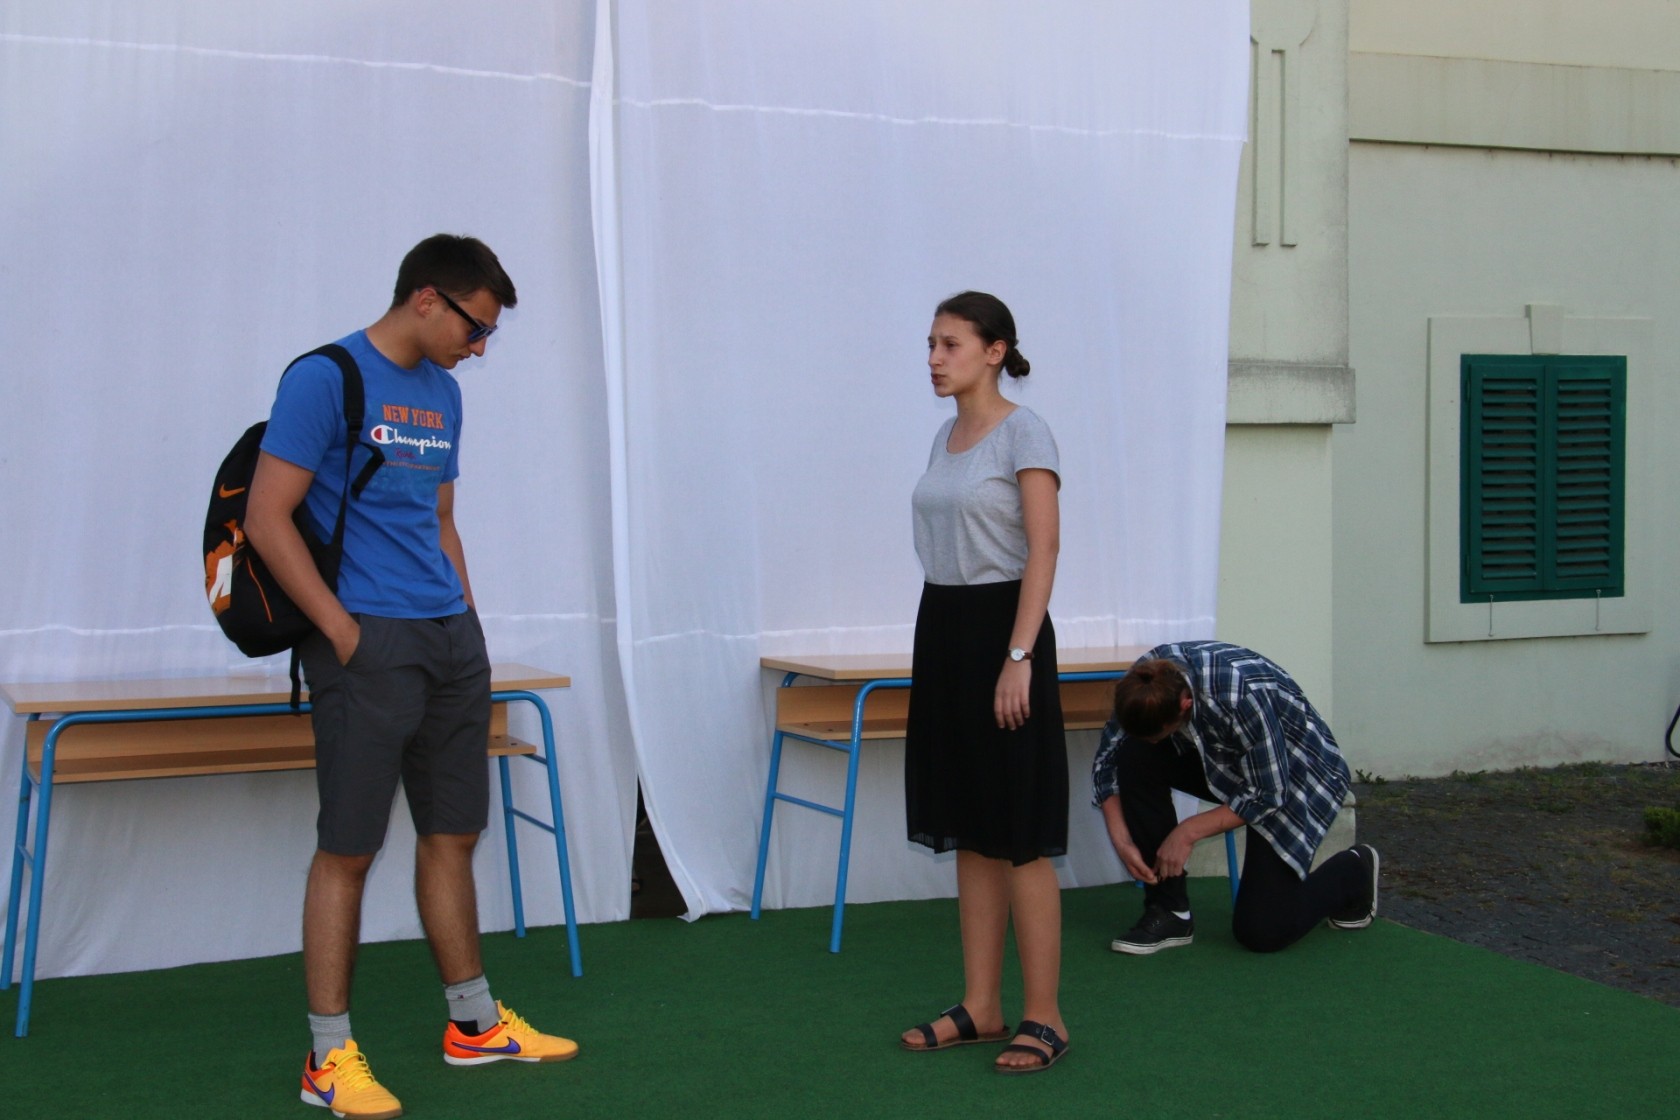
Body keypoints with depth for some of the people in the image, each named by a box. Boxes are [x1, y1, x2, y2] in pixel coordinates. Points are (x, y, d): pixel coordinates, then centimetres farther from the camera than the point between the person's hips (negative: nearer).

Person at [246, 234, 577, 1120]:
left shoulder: (442, 392, 15)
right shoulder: (325, 378, -9)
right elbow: (267, 520, -12)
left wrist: (466, 618, 12)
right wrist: (344, 633, -13)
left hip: (450, 641, 8)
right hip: (370, 647, -7)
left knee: (452, 834, 14)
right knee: (348, 848, -3)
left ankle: (474, 1023, 25)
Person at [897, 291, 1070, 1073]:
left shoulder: (1023, 434, -10)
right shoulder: (946, 436, 14)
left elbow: (1043, 551, -16)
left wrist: (1019, 657, -22)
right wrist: (943, 640, 18)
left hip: (999, 628, -9)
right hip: (942, 630, 9)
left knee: (1017, 838, -5)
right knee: (968, 833, 11)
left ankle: (1043, 1017, 3)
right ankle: (980, 1007, 17)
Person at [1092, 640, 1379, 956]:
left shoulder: (1243, 696, -39)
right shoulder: (1145, 682, -22)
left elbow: (1269, 795, -27)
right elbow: (1107, 759, -10)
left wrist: (1188, 832, -23)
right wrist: (1122, 841, -20)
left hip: (1292, 774, -6)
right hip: (1220, 760, 6)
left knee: (1261, 931, -12)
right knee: (1136, 758, -23)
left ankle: (1352, 872, 18)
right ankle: (1168, 912, -11)